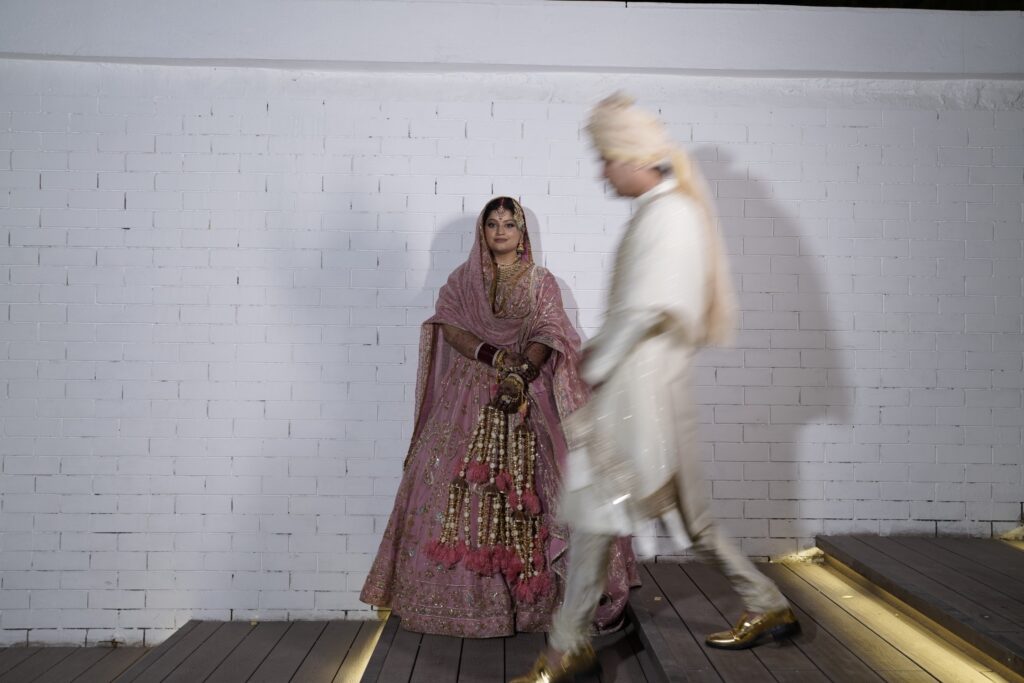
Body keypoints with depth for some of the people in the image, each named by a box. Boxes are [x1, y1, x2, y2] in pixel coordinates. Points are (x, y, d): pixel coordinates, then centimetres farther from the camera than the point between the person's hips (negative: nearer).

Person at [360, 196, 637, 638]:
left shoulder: (542, 282, 10)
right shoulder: (462, 280, 13)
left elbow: (548, 334, -3)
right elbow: (449, 328, -1)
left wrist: (522, 372, -21)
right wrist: (495, 357, -16)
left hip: (529, 398, -1)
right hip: (471, 398, 1)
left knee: (527, 489, -7)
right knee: (460, 488, -6)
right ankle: (462, 597, 2)